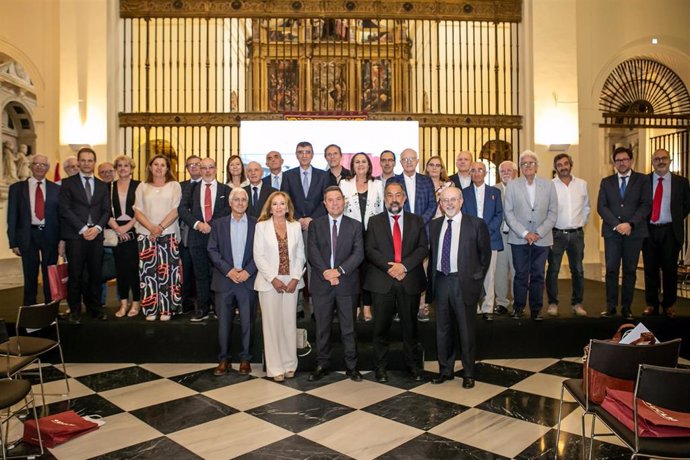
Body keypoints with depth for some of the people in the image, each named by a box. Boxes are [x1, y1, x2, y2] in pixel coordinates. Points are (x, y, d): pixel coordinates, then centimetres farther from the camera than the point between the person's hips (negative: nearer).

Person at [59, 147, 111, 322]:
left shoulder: (102, 186, 15)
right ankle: (74, 311, 11)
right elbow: (65, 209, -4)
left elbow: (106, 210, 10)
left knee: (96, 274, 4)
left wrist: (97, 228, -7)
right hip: (75, 236, -3)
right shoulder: (68, 183, 5)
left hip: (96, 235, 3)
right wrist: (83, 229, -11)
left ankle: (95, 308, 14)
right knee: (75, 275, 1)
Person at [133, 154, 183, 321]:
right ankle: (150, 309, 7)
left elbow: (176, 210, -2)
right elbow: (137, 212, 6)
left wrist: (160, 227, -13)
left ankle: (167, 309, 3)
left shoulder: (174, 186, 8)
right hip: (146, 234, 2)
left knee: (167, 271, -3)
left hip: (168, 234, -2)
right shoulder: (142, 187, 13)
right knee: (148, 271, 0)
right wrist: (152, 227, -10)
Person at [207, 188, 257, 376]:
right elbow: (212, 250, 1)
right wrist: (228, 270, -10)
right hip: (224, 279, 1)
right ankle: (223, 359, 18)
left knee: (247, 321, 5)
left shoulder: (256, 224, 3)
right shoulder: (218, 223, 7)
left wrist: (248, 271, -12)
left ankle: (245, 358, 18)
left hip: (248, 280, -1)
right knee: (224, 321, 6)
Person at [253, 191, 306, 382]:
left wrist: (295, 278, -6)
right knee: (272, 324, 2)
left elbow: (300, 255, 5)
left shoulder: (296, 226, 8)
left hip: (291, 282, 2)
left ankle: (289, 364, 18)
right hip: (269, 282, -2)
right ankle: (275, 367, 10)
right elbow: (258, 256, -4)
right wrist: (273, 279, -11)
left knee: (290, 323, 6)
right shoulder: (261, 226, 1)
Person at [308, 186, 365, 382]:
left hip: (347, 283, 0)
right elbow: (313, 252, -3)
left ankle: (351, 365, 18)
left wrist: (339, 270, -17)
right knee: (322, 327, 9)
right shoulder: (315, 224, 6)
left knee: (348, 327, 7)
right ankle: (322, 364, 21)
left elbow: (358, 253, -5)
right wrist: (326, 272, -16)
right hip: (321, 283, 1)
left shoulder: (355, 225, 5)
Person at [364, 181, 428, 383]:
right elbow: (369, 250, -1)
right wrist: (389, 267, -15)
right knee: (381, 327, 6)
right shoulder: (374, 221, 7)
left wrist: (404, 265, -14)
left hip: (410, 280, 1)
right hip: (382, 281, 0)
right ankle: (380, 367, 19)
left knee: (410, 326, 10)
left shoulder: (417, 221, 9)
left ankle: (414, 365, 24)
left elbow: (423, 248, 1)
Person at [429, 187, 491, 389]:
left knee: (466, 329, 7)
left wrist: (477, 278, 0)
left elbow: (485, 253, 2)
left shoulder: (476, 224, -3)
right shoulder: (434, 225, 8)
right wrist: (432, 279, 6)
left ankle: (468, 373, 23)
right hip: (441, 281, 4)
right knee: (443, 328, 12)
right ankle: (445, 369, 28)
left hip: (464, 282, -3)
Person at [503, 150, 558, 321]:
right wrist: (524, 233, -8)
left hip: (542, 239, 1)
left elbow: (553, 213, 4)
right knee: (521, 274, 1)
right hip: (519, 238, -1)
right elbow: (508, 213, 0)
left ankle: (536, 309, 15)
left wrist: (539, 233, -7)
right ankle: (518, 308, 13)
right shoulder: (512, 185, 4)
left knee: (538, 275, 5)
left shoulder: (548, 185, 7)